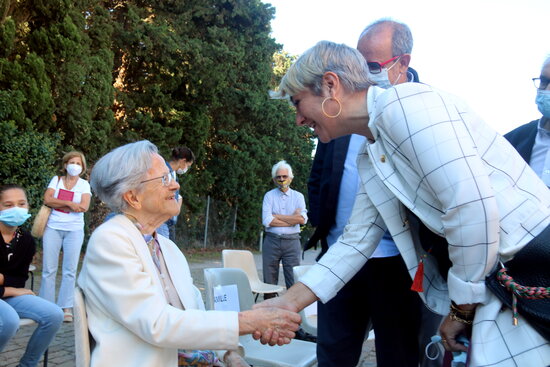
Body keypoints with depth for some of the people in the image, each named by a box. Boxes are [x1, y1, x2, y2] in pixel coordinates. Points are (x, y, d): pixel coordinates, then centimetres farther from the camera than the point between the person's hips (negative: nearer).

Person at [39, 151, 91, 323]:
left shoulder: (84, 184, 6)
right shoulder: (56, 180, 10)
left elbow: (84, 207, -8)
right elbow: (47, 200, -4)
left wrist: (57, 204, -7)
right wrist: (69, 203, -11)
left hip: (74, 230, -1)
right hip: (53, 228, 1)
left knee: (70, 270, -1)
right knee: (49, 269, -1)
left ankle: (66, 308, 5)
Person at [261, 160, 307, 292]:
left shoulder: (298, 196, 9)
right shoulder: (269, 196, 6)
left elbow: (302, 219, -8)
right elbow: (267, 221, -8)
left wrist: (277, 216, -6)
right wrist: (292, 219, -7)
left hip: (292, 242, 0)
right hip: (272, 241, 0)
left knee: (294, 282, -1)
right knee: (269, 282, 6)